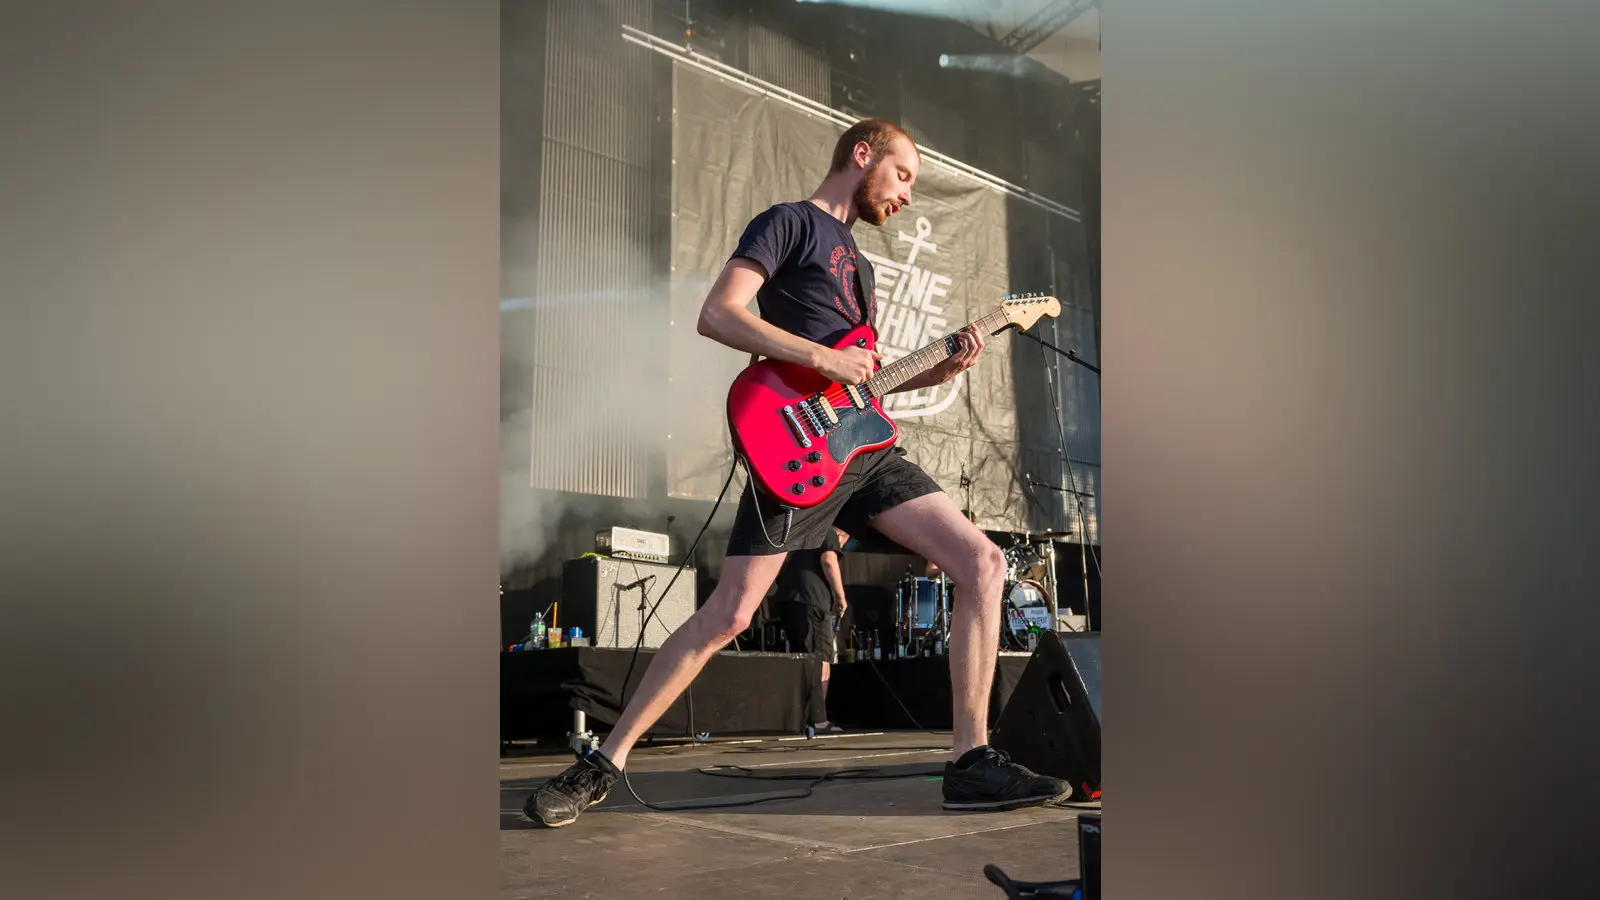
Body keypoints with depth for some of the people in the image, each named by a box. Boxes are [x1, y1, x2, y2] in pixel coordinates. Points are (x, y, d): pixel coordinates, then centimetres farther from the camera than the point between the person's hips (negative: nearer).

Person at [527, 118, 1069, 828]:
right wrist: (820, 358, -17)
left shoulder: (857, 263, 27)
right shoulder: (788, 222, 2)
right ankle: (606, 761, 2)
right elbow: (717, 314, -12)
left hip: (867, 446, 8)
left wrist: (940, 371, 13)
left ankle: (970, 763, -3)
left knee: (983, 565, -5)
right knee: (728, 615, -11)